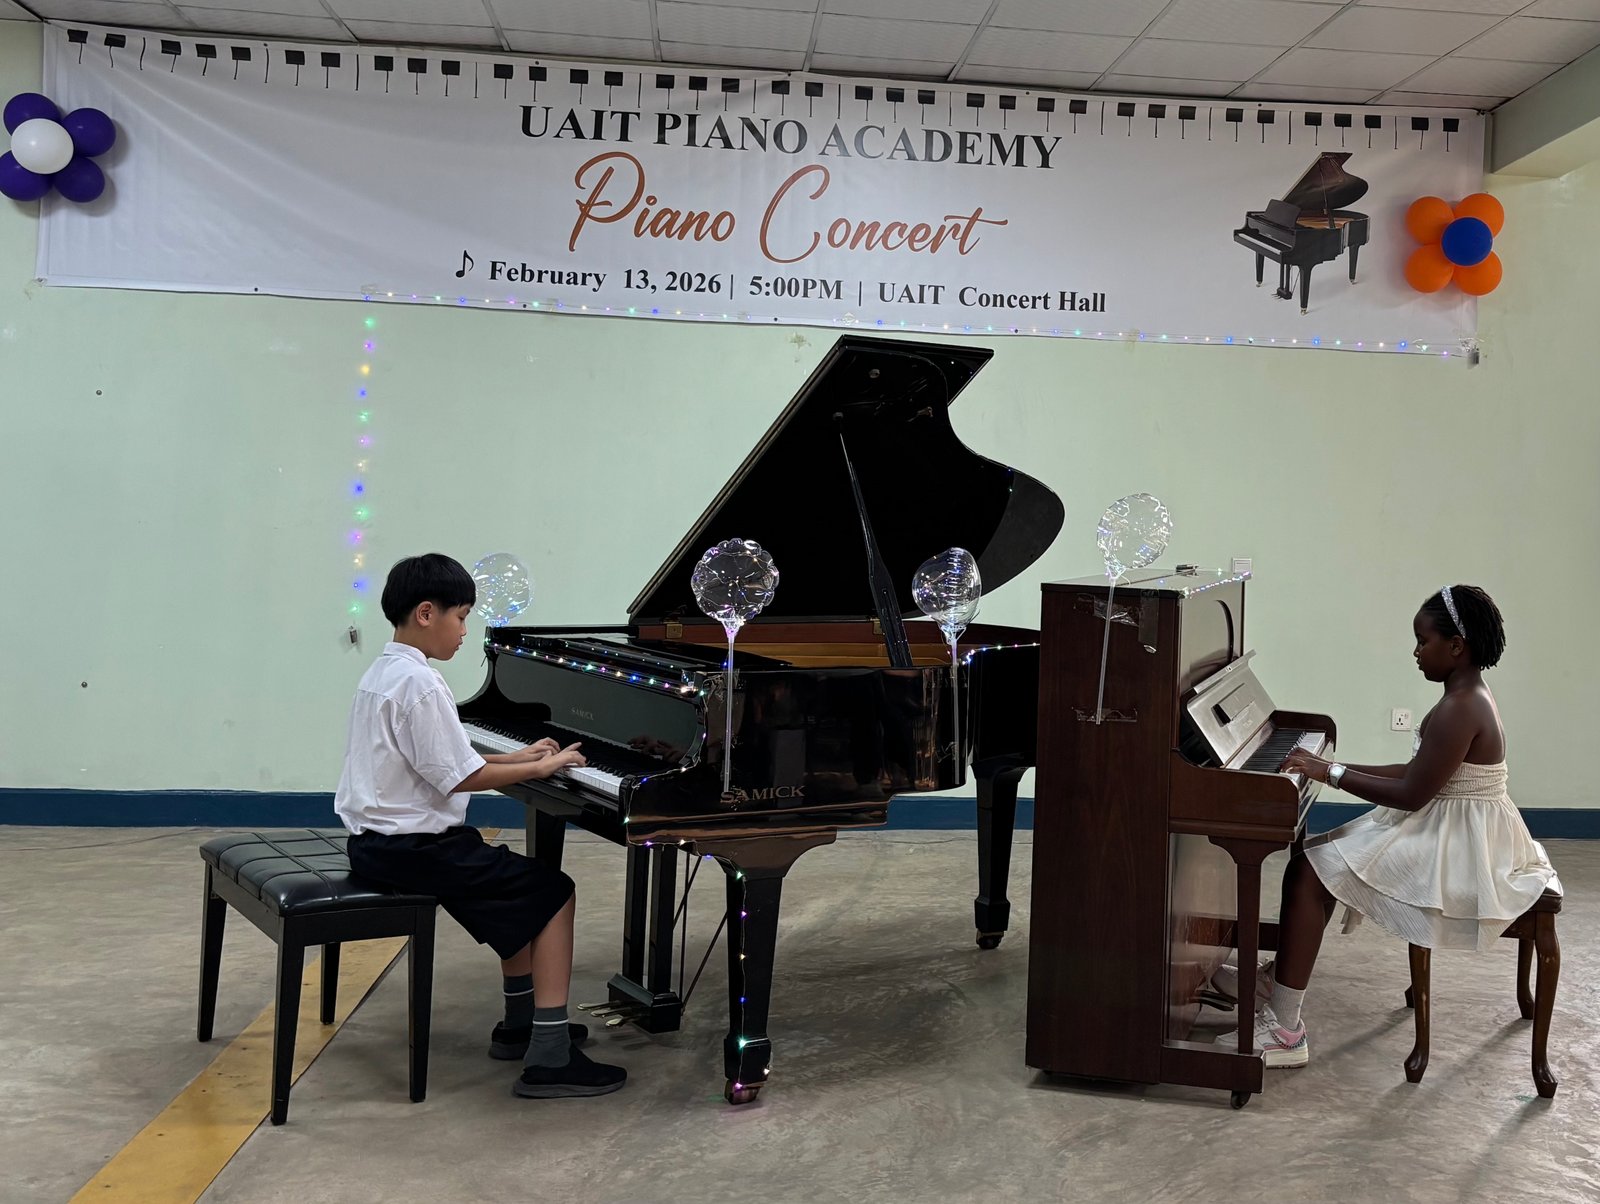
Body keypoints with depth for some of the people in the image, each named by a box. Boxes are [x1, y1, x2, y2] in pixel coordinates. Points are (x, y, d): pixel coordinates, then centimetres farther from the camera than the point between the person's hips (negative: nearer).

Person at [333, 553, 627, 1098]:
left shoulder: (384, 672, 11)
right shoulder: (419, 683, -20)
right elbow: (460, 777, -22)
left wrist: (519, 756, 10)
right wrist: (541, 768, -12)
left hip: (377, 837, 11)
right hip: (412, 846, -11)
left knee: (516, 881, 25)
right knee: (553, 893, -7)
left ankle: (522, 1021, 30)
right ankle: (550, 1058, -10)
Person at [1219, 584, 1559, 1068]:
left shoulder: (1459, 709, -23)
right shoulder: (1469, 697, 10)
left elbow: (1410, 795, -24)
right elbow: (1415, 773, 14)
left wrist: (1332, 773, -16)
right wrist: (1334, 766, 9)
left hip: (1455, 855, -10)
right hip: (1453, 837, 10)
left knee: (1307, 874, -14)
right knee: (1320, 852, 12)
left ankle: (1284, 1031, -11)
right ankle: (1278, 979, 18)